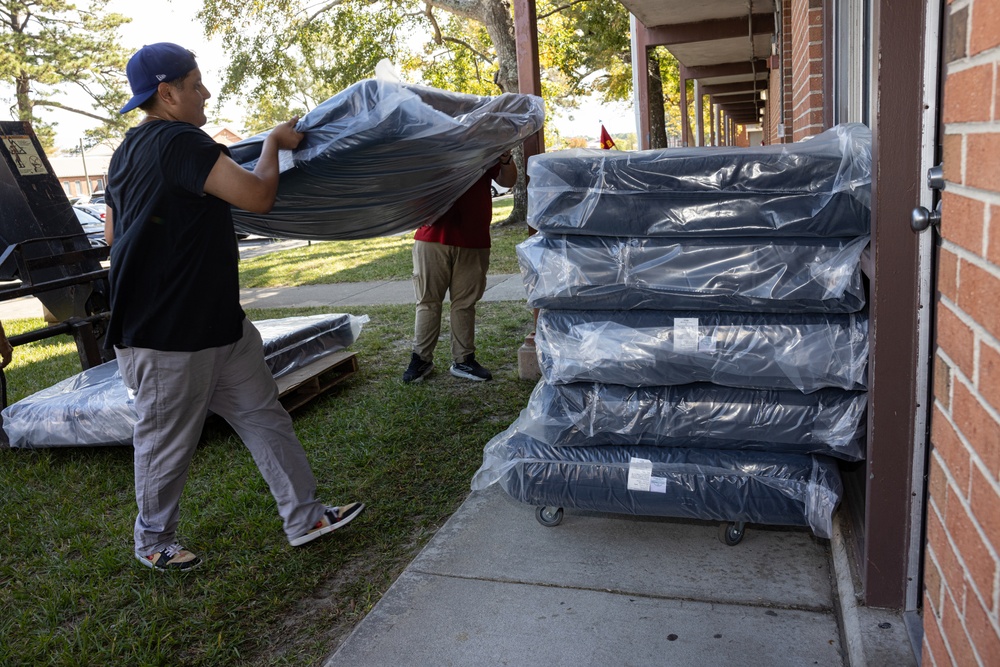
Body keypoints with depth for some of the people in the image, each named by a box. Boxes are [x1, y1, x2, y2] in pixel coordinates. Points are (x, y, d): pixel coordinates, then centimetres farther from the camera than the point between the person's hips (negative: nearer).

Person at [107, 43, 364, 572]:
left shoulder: (129, 152, 14)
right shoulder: (178, 142, -20)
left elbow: (115, 235, 22)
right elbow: (258, 196, -23)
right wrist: (274, 142, -5)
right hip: (168, 339, -10)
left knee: (264, 417, 10)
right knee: (166, 444, 9)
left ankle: (303, 518, 19)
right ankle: (153, 542, 30)